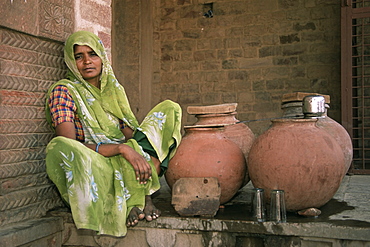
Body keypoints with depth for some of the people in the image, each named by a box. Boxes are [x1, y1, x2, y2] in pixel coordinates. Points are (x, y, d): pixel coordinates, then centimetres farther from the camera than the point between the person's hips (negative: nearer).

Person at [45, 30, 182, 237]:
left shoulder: (114, 89, 16)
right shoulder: (63, 91, -2)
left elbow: (131, 134, 9)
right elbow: (69, 145, -16)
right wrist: (122, 148, -27)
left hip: (124, 165, 6)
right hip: (91, 170, -5)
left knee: (170, 109, -3)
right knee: (59, 146, -38)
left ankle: (142, 194, -20)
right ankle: (142, 198, -23)